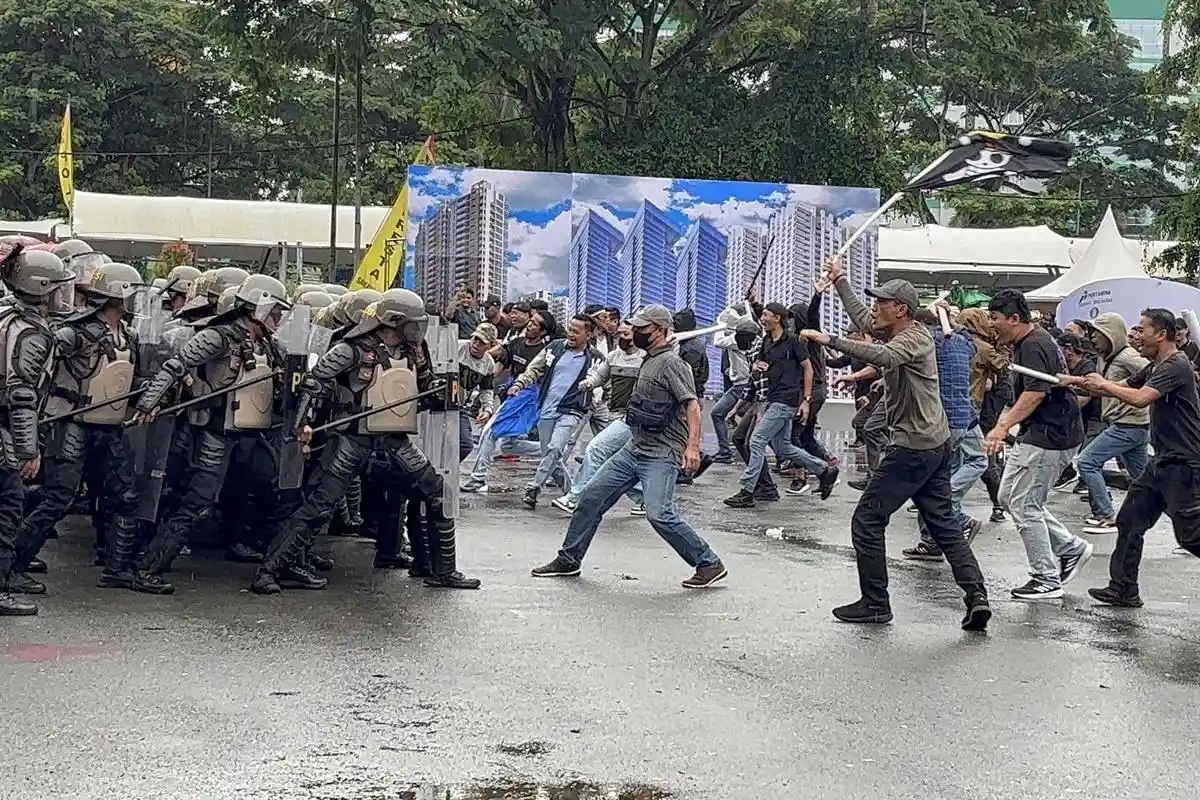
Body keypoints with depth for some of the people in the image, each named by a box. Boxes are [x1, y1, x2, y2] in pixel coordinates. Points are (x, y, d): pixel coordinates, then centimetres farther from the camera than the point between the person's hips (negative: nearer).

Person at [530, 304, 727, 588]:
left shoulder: (672, 363, -12)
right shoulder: (649, 361, 16)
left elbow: (692, 405, -20)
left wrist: (692, 445, -30)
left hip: (661, 455, -9)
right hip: (633, 448, 10)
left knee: (659, 514, -21)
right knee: (592, 497, 8)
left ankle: (709, 565, -8)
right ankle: (568, 560, 20)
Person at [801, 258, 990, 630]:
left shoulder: (914, 337, -14)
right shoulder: (899, 333, 13)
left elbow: (882, 357, -36)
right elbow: (860, 318, 30)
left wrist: (830, 341, -39)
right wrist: (839, 280, 32)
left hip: (913, 447, -10)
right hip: (937, 446, 10)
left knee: (867, 520, -2)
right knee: (945, 525, 10)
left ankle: (875, 605, 2)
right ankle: (977, 597, 1)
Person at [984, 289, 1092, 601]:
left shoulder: (1034, 346, -19)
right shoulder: (1026, 342, 14)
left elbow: (1036, 393, -30)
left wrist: (1003, 427, -35)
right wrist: (1010, 416, 26)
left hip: (1048, 437, -11)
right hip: (1035, 435, 11)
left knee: (1024, 505, -6)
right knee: (1008, 498, 13)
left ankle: (1047, 581, 2)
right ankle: (1071, 548, 19)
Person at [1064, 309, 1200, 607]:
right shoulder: (1156, 367, 13)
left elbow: (1140, 398, -29)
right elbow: (1122, 388, 21)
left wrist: (1103, 384, -15)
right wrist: (1079, 382, 11)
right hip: (1162, 462, 10)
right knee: (1130, 521, 9)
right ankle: (1124, 590, 15)